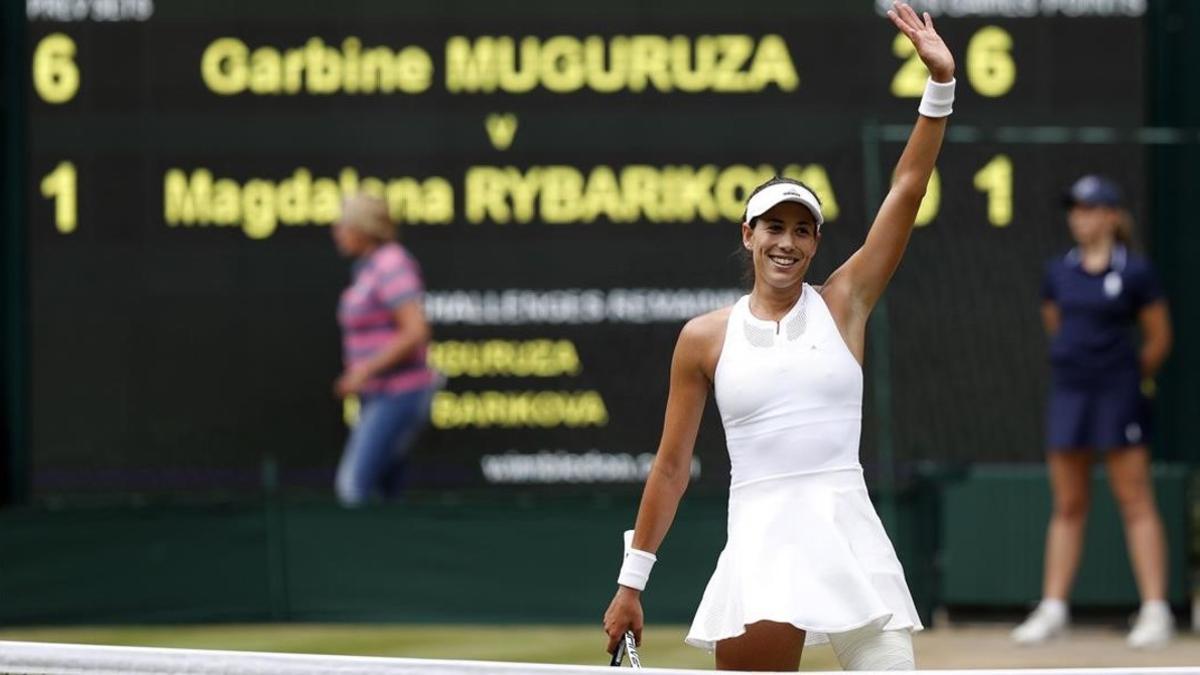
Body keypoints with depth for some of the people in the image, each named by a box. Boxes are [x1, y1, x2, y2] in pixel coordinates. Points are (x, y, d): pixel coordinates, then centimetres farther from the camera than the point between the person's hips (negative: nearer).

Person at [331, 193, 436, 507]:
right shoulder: (370, 268, 14)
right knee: (385, 495, 10)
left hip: (399, 396, -10)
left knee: (354, 487, -15)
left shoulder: (391, 267, -16)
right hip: (380, 399, 10)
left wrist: (365, 371, -22)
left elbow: (416, 332, -25)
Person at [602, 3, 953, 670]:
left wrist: (940, 83, -9)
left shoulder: (843, 305, 7)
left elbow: (907, 190, 0)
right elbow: (672, 467, 10)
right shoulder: (705, 338, 6)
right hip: (760, 537, 0)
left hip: (848, 533, 0)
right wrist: (631, 581, 9)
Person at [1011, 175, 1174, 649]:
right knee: (1068, 506, 9)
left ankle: (1155, 610, -4)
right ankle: (1053, 608, 11)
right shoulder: (1060, 272, 8)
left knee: (1135, 502, -4)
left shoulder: (1134, 273, -5)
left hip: (1117, 394, -5)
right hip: (1068, 392, 5)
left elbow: (1159, 338, 2)